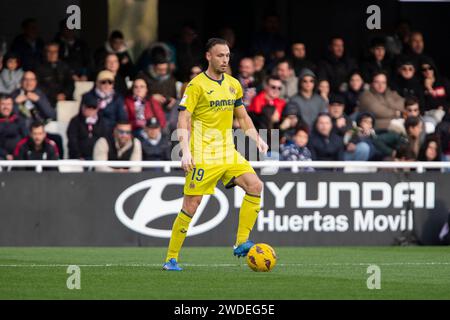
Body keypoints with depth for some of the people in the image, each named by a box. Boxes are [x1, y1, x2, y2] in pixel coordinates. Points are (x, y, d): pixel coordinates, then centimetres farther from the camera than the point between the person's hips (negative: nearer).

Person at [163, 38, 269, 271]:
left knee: (255, 185, -12)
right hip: (203, 155, -6)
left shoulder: (233, 85, 12)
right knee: (192, 203, -8)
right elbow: (183, 120, -14)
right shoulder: (197, 85, -8)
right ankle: (171, 258, 2)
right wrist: (185, 151, -24)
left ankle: (241, 243, -8)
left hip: (228, 152, 6)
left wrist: (257, 139, 9)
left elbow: (242, 117, 23)